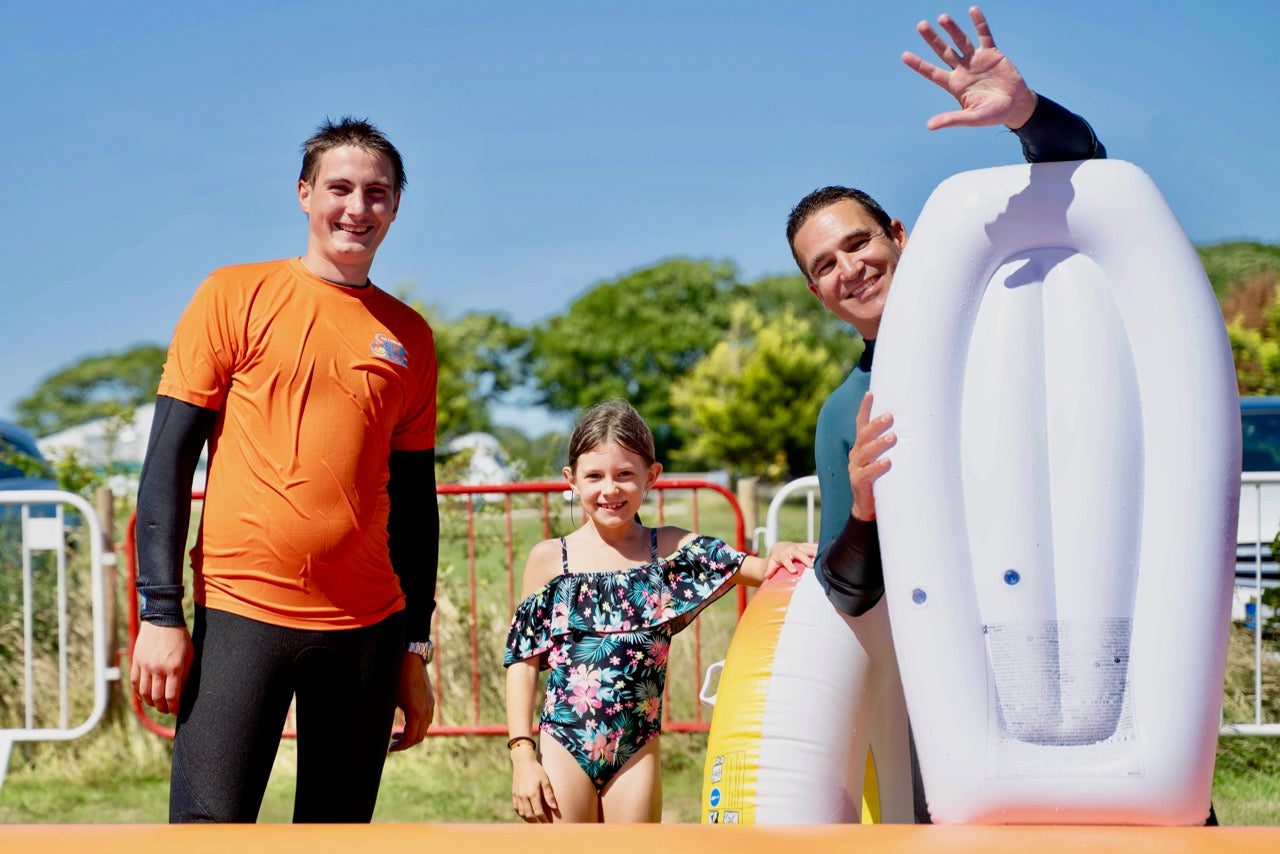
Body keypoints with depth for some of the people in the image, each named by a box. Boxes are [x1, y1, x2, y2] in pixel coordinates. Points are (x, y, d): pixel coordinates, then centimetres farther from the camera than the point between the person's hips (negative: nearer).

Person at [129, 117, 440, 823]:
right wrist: (160, 616, -8)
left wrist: (415, 649, 12)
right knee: (210, 827, -12)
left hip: (367, 626, 4)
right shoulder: (236, 296, 3)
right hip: (241, 612, -3)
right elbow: (168, 460, -1)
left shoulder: (411, 339, 12)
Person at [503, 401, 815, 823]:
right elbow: (522, 661, 2)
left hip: (636, 750, 1)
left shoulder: (671, 550, 2)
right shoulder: (550, 559, 0)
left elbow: (757, 570, -7)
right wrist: (522, 756, -2)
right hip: (565, 745, -1)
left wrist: (778, 557, -31)